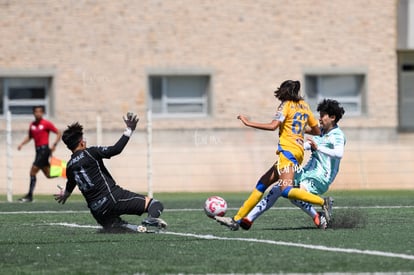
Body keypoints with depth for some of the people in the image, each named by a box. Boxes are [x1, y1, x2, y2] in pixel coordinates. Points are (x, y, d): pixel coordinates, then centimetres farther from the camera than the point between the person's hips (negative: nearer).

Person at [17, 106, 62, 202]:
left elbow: (59, 133, -3)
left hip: (44, 149, -7)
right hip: (38, 150, 7)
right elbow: (29, 136, 25)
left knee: (33, 171, -11)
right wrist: (22, 144, 9)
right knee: (49, 174, 9)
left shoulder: (46, 124, -7)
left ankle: (29, 196, -6)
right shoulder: (32, 124, 13)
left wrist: (54, 144, -16)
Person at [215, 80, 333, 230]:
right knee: (262, 184, 10)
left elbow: (273, 126, -18)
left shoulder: (286, 105, -4)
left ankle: (322, 202, -25)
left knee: (286, 191, -21)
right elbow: (317, 131, 21)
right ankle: (237, 219, 12)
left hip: (288, 150, -9)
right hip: (298, 152, 9)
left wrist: (248, 123, -11)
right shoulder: (304, 105, 17)